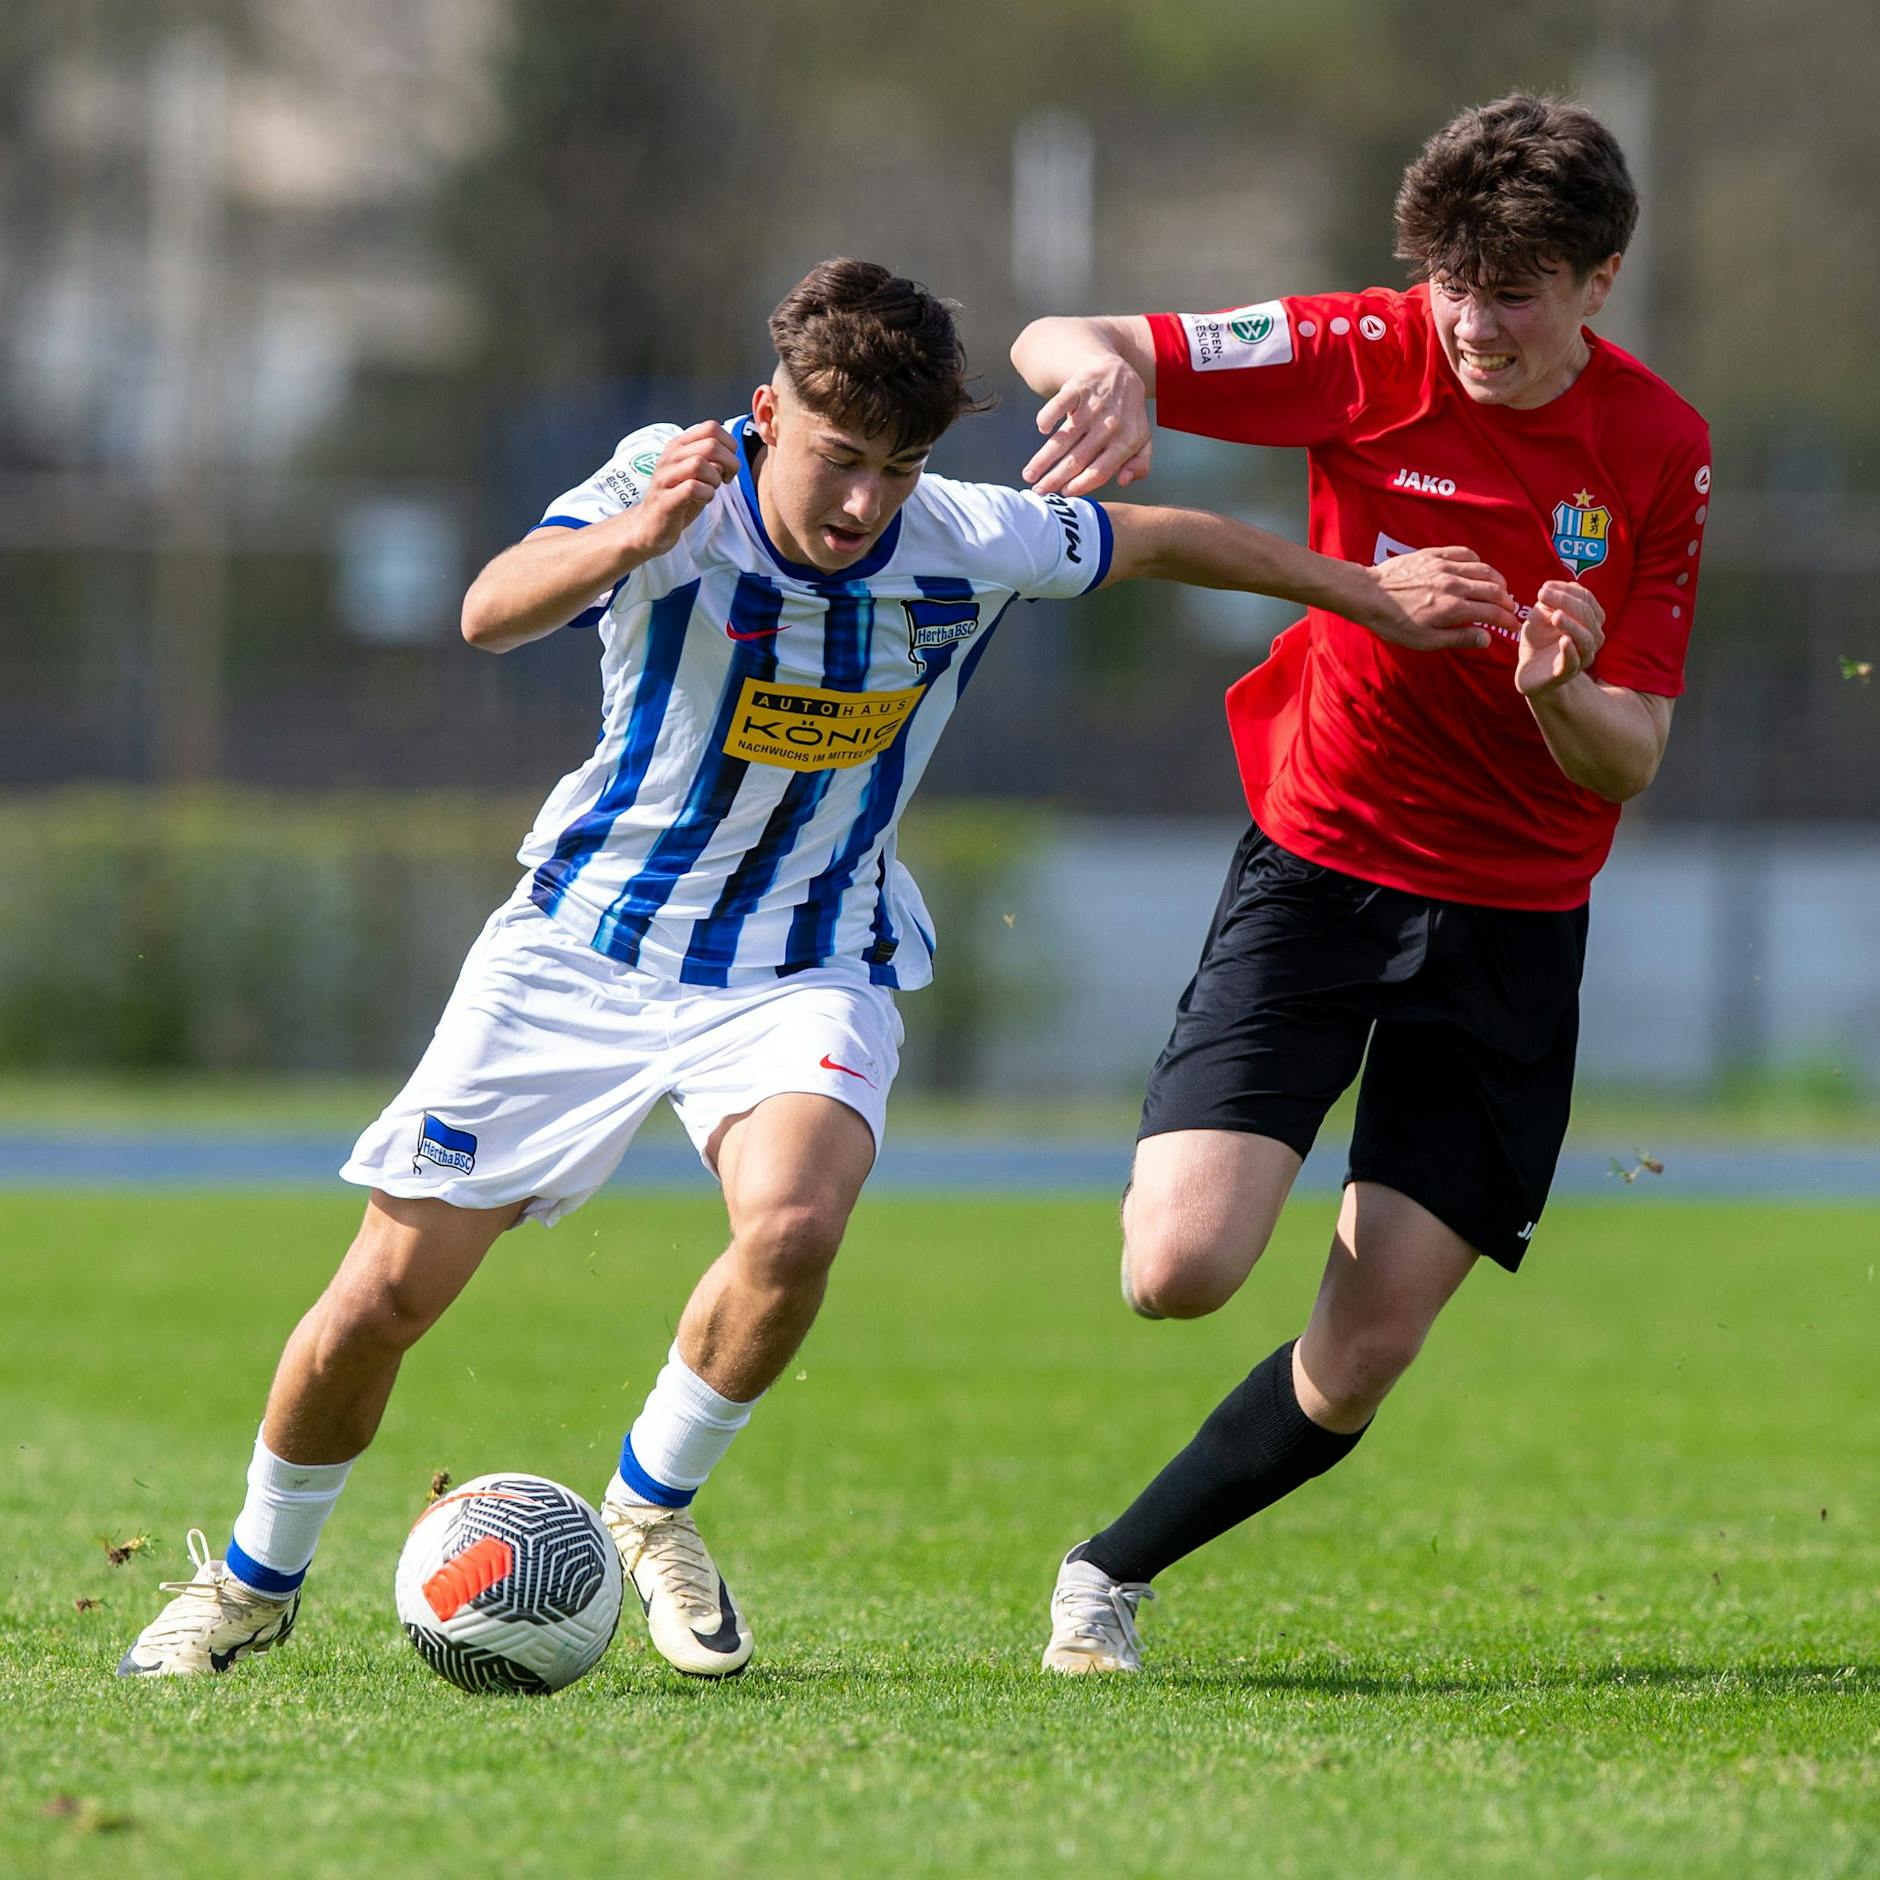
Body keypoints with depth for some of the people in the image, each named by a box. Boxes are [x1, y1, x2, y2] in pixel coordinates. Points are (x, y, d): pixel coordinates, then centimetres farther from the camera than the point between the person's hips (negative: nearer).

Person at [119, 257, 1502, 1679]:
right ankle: (258, 1576, 25)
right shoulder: (673, 487, -20)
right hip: (585, 938, -1)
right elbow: (491, 614, -38)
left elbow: (1161, 541, 5)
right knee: (387, 1294, -3)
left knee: (794, 1229, -30)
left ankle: (654, 1506, -1)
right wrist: (631, 540, -57)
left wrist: (1371, 596, 14)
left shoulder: (967, 546, -14)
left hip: (805, 965, 1)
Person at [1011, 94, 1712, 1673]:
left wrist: (1565, 693, -30)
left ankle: (1115, 1570, 20)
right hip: (1321, 860, -1)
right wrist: (1104, 373, -36)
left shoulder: (1659, 454, -7)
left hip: (1512, 916, 1)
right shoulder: (1369, 357, -10)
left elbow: (1629, 766, -6)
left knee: (1360, 1365, -4)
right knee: (1179, 1272, -19)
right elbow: (1059, 344, -11)